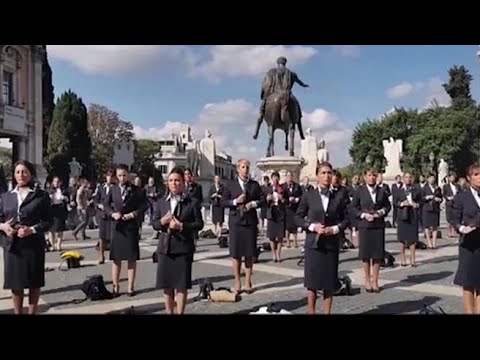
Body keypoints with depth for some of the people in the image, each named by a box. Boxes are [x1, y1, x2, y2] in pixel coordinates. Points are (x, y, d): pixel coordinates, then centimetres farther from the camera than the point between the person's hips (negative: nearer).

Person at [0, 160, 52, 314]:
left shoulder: (41, 195, 0)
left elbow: (48, 221, -3)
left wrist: (32, 230, -18)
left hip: (33, 245, -3)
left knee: (34, 282, 6)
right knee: (15, 283, 7)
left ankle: (32, 312, 20)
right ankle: (17, 313, 22)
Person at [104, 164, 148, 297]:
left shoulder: (136, 190, -2)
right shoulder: (113, 189, 5)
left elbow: (144, 205, -1)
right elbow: (106, 205, 10)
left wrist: (134, 214, -13)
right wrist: (112, 214, -7)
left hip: (131, 226, -2)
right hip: (117, 226, 2)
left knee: (132, 258, 4)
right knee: (116, 258, 6)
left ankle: (131, 287, 13)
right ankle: (115, 287, 15)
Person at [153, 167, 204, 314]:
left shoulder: (192, 202, -1)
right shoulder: (161, 202, 9)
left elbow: (199, 224, -5)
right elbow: (154, 224, 8)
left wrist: (181, 226, -17)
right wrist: (162, 222, -13)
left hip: (183, 248, -3)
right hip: (165, 247, 3)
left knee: (181, 285, 2)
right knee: (166, 284, 11)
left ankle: (180, 313, 14)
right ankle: (169, 312, 25)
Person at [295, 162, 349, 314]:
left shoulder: (339, 196, 3)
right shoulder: (308, 195, -1)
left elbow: (346, 219, 6)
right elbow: (298, 217, 1)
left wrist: (335, 229, -11)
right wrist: (313, 226, -13)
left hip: (332, 244, 2)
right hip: (313, 243, -1)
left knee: (330, 282, 7)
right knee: (312, 281, 3)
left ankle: (327, 312, 19)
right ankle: (311, 312, 16)